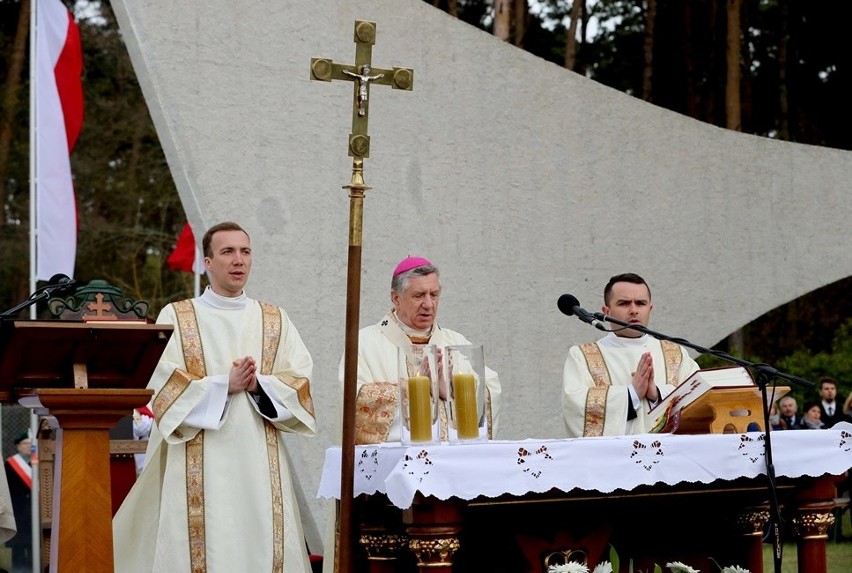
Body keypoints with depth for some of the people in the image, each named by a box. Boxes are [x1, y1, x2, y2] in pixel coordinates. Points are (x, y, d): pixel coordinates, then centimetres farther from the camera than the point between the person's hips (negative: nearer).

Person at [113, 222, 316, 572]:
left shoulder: (275, 320, 12)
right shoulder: (175, 317, 4)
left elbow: (300, 381, 4)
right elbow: (163, 384, -5)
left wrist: (258, 384, -13)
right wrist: (224, 384, -14)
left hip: (260, 461, 3)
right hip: (199, 462, -2)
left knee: (264, 543, -2)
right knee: (202, 544, -6)